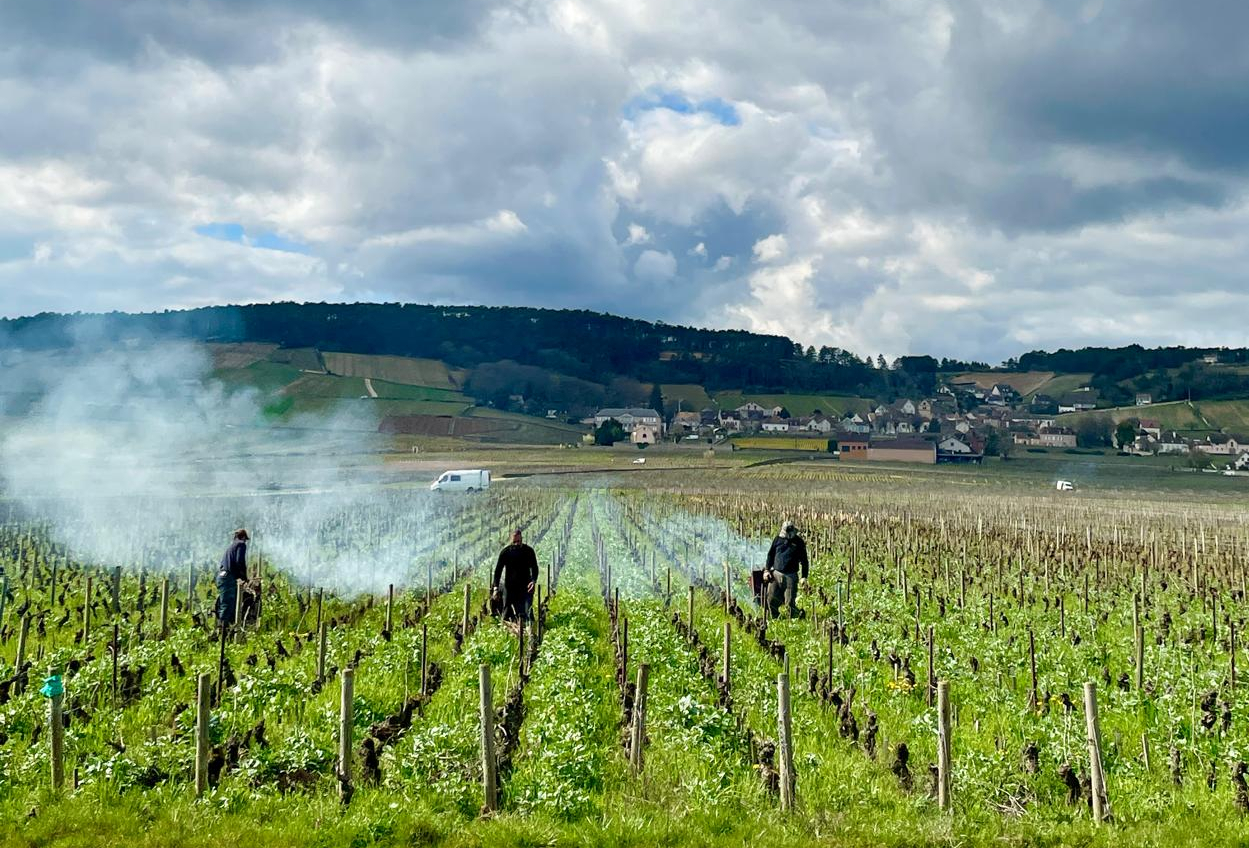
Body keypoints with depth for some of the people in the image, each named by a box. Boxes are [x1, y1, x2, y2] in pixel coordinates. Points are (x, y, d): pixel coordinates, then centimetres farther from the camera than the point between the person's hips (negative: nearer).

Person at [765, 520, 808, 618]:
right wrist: (767, 570, 10)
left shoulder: (799, 542, 2)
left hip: (790, 576, -3)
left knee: (790, 602, -5)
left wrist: (804, 577, -2)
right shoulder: (778, 539, 8)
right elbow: (770, 555, 17)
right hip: (776, 574, 3)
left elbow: (804, 561, 4)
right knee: (771, 600, 2)